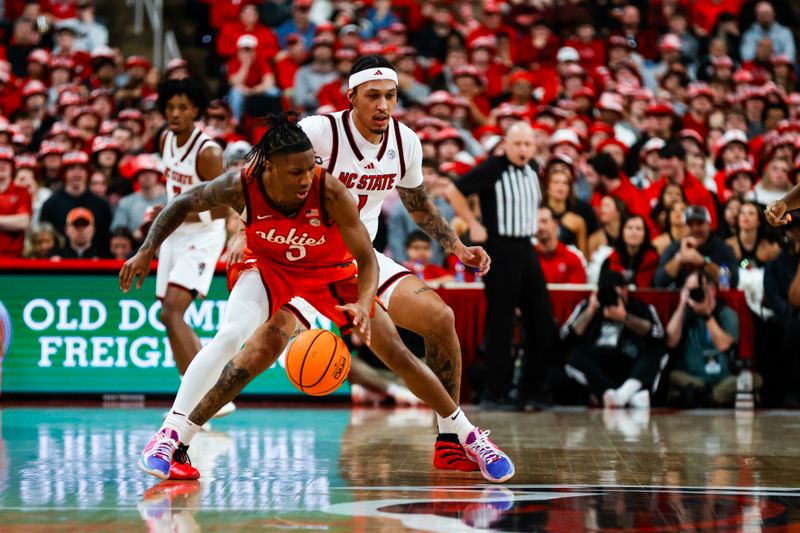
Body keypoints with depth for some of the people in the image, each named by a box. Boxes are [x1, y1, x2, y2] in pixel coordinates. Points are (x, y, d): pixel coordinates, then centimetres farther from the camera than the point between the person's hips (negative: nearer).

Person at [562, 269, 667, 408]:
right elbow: (567, 336, 6)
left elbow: (657, 333, -6)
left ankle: (628, 389, -53)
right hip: (595, 369, 1)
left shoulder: (642, 308, 13)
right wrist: (590, 312, 1)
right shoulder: (587, 306, 17)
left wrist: (625, 318, -10)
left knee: (658, 350, -24)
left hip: (632, 371, 0)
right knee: (574, 358, -29)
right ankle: (633, 396, -48)